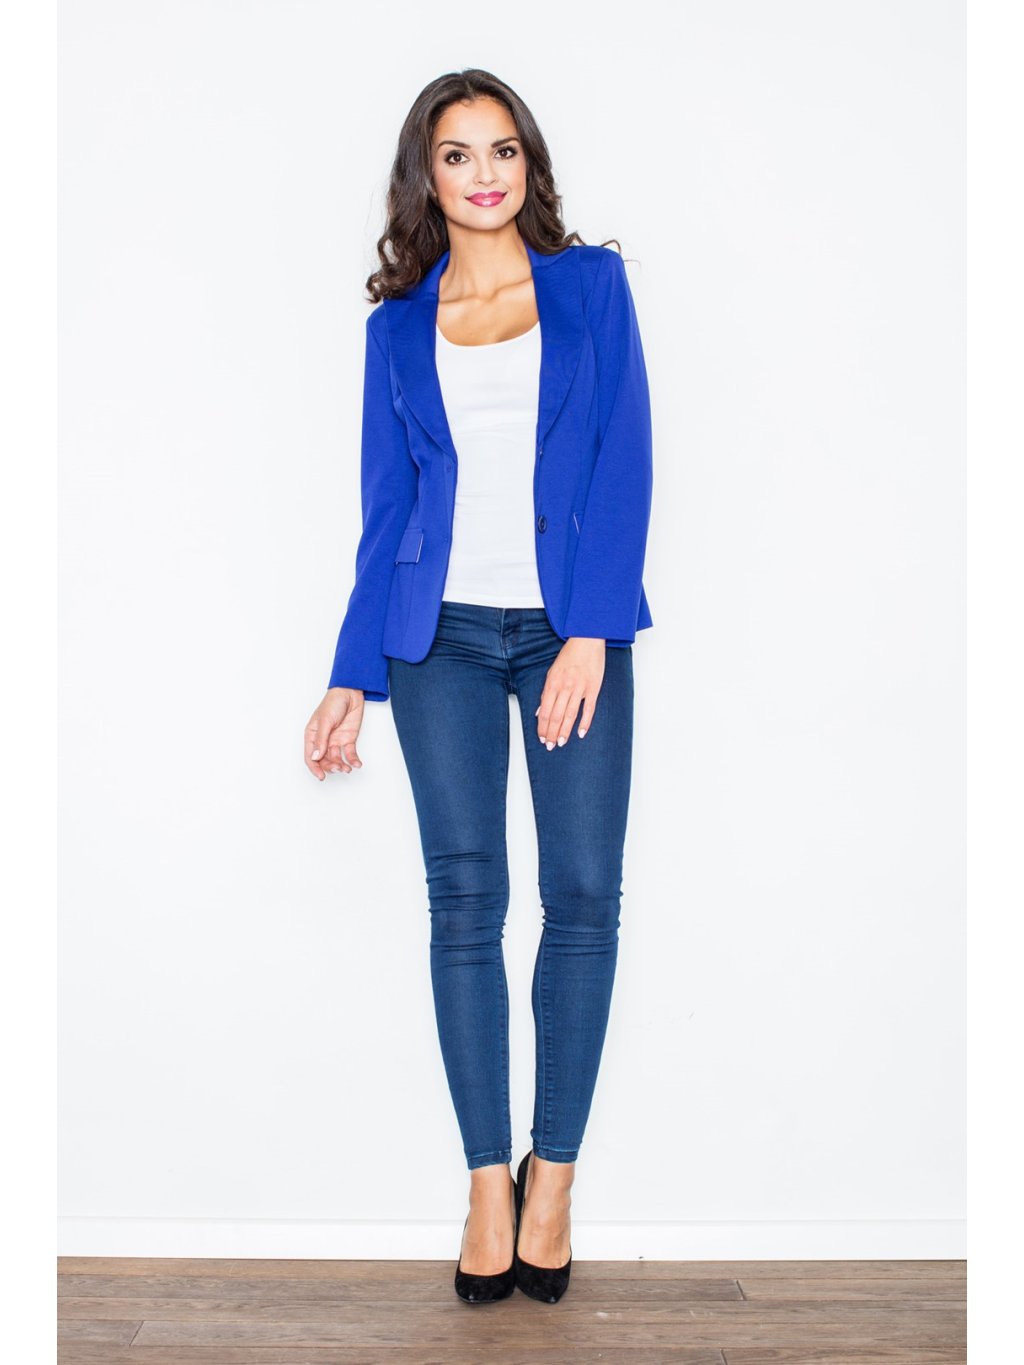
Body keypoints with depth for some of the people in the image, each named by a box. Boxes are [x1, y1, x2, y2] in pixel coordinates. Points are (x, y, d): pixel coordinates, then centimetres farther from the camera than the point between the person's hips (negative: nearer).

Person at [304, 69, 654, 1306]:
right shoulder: (398, 324, 12)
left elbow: (624, 460, -1)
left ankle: (552, 1171, 10)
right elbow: (386, 506, 12)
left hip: (571, 625, -1)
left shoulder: (590, 284, 8)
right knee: (464, 895, -2)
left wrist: (590, 632, -12)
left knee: (584, 891, -4)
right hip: (442, 632, 1)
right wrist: (351, 677, 7)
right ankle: (487, 1181, 8)